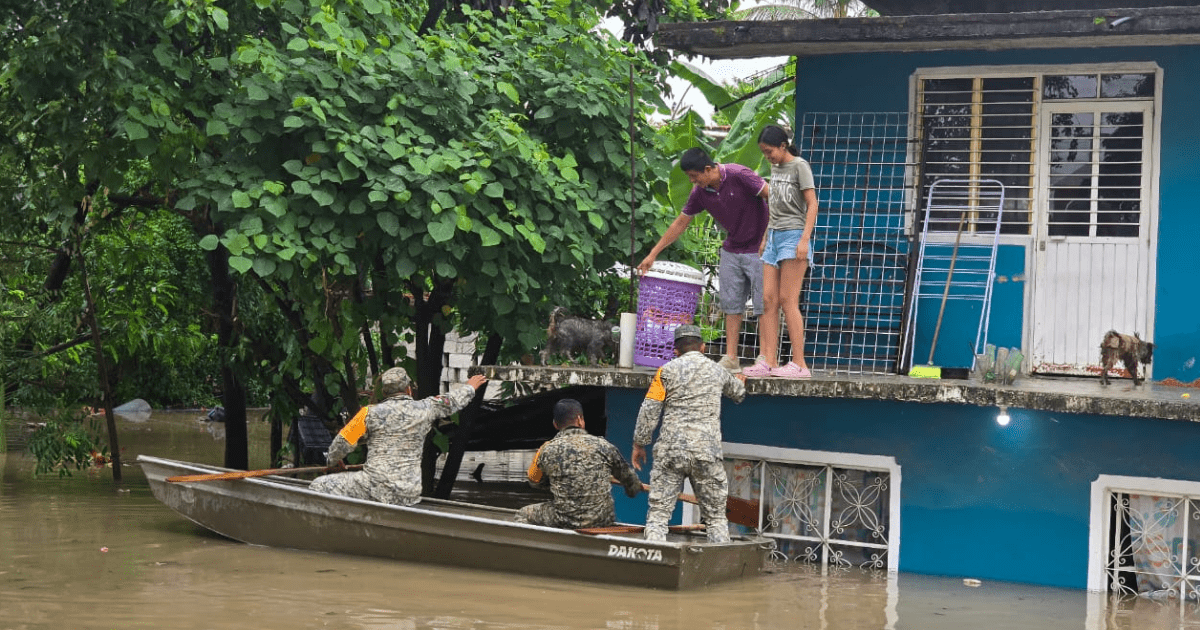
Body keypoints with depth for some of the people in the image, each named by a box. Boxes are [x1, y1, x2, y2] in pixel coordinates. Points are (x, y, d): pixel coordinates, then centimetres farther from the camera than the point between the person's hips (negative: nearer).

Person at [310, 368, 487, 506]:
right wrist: (469, 387, 47)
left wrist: (333, 460, 29)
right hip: (409, 494, 4)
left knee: (319, 486, 2)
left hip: (376, 488, -4)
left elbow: (343, 442, 7)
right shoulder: (424, 409, 6)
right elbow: (452, 401, 25)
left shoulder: (371, 413, -1)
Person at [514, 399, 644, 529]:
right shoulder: (603, 445, 0)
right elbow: (628, 477, 14)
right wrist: (635, 488, 39)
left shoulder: (548, 451, -2)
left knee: (523, 514, 21)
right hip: (602, 521, 2)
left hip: (565, 522, -2)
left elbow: (535, 482, 17)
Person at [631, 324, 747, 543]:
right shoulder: (718, 371, 13)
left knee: (658, 513, 0)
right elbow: (737, 392, 36)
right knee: (715, 517, 8)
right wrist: (740, 382, 59)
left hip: (670, 451, -2)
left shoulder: (667, 371, 3)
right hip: (707, 453, 2)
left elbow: (649, 411, -1)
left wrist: (639, 443, 9)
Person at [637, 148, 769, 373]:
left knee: (764, 304, -6)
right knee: (731, 304, 4)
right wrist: (653, 254, 10)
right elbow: (681, 223, 9)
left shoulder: (739, 176, -19)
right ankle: (731, 358, 6)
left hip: (758, 248, -7)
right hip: (731, 250, 7)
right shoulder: (700, 192, 0)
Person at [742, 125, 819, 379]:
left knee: (787, 299, -12)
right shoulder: (775, 169, 18)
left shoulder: (799, 166, -4)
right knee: (768, 299, -1)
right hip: (774, 236, 8)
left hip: (793, 235, -8)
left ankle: (799, 363, -12)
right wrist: (765, 237, 20)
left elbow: (812, 204, -10)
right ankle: (769, 361, -3)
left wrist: (805, 239, -19)